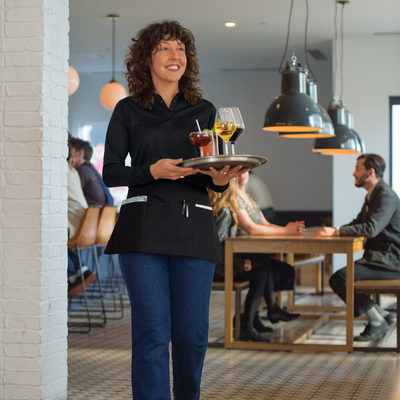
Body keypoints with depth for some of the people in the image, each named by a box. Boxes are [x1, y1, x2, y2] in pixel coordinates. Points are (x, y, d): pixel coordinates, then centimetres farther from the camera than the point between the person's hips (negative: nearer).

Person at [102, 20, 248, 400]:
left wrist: (220, 179, -12)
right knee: (152, 330, -9)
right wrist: (152, 171, -12)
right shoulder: (128, 110, 9)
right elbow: (110, 172, 6)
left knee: (192, 332, 1)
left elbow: (216, 173, 13)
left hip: (194, 227, 2)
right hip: (144, 224, -2)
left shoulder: (205, 111, 15)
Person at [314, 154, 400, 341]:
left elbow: (371, 228, -29)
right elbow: (358, 224, 17)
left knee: (340, 278, -22)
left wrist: (336, 232, -27)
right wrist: (332, 232, -2)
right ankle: (383, 316, 8)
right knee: (339, 278, 8)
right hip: (377, 257, 11)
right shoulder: (372, 196, 16)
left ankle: (377, 320, -9)